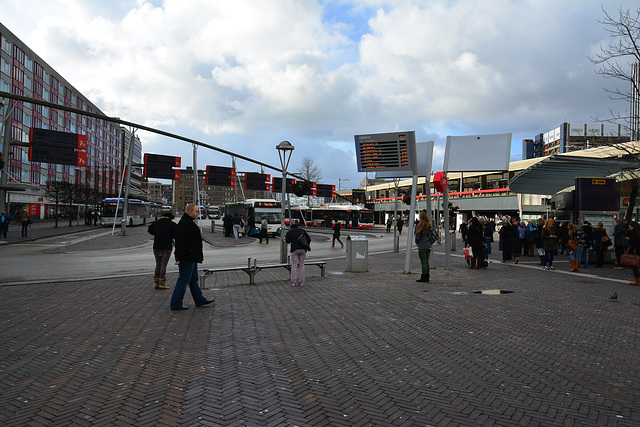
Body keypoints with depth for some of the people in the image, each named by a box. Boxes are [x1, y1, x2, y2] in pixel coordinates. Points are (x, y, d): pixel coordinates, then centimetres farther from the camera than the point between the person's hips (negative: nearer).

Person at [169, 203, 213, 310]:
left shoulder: (189, 222, 17)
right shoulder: (184, 224, -19)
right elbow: (181, 242, -24)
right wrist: (180, 258, -26)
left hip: (191, 257, 11)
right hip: (186, 257, -11)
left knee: (193, 279, 16)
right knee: (184, 280, -4)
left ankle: (200, 300, 24)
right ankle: (176, 304, 3)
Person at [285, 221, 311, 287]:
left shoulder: (289, 232, 7)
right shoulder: (302, 231, 14)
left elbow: (288, 241, -1)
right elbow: (309, 239, 6)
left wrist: (285, 238, 19)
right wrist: (306, 245, 19)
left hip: (294, 249, -2)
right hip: (303, 249, 2)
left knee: (294, 266, 4)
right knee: (301, 265, 8)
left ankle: (293, 282, 3)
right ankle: (301, 282, 8)